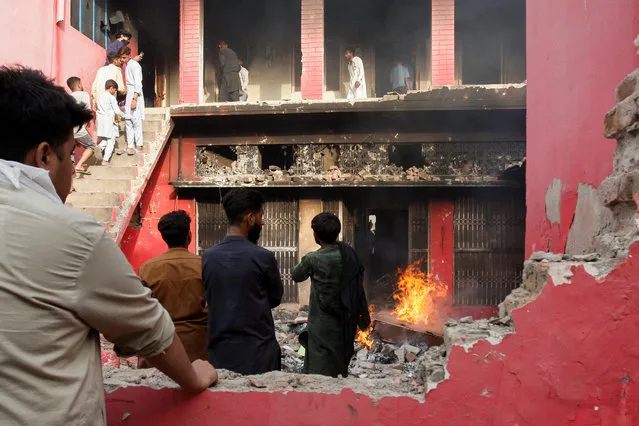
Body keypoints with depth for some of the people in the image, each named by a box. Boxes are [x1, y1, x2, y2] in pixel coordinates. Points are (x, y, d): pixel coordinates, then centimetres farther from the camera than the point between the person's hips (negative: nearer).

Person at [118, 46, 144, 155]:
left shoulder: (134, 65, -11)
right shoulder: (127, 65, 16)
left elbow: (138, 84, -17)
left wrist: (134, 99, -23)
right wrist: (129, 98, 16)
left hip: (135, 95, -9)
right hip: (129, 95, 9)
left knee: (136, 121, -7)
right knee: (128, 122, 7)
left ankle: (138, 146, -2)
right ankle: (129, 147, 10)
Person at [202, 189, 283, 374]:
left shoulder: (208, 257, -3)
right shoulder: (263, 257, -15)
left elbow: (209, 299, 9)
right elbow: (275, 298, 1)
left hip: (220, 354, 4)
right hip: (258, 355, -4)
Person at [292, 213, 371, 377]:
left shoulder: (313, 259, -16)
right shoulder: (349, 252, -3)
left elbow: (296, 276, 4)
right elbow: (358, 284, 4)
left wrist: (304, 265, 26)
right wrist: (364, 313, 14)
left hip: (323, 324, -6)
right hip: (347, 321, 6)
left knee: (320, 374, 2)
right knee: (341, 365, 23)